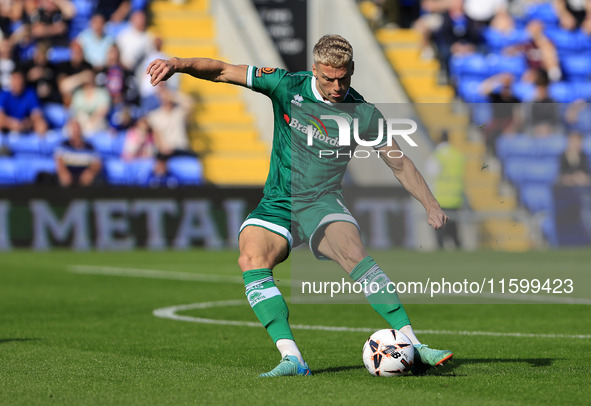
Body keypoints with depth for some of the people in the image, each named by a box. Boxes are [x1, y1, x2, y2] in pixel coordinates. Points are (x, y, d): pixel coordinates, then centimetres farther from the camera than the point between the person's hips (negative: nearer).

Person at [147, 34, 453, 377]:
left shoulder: (363, 113, -3)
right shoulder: (288, 86, -5)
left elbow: (399, 162, 7)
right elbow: (223, 71, -4)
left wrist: (430, 204, -2)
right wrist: (179, 63, -19)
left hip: (324, 204, -1)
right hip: (278, 205, 1)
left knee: (355, 255, -31)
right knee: (252, 259, -29)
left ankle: (413, 347, -30)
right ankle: (292, 358, -36)